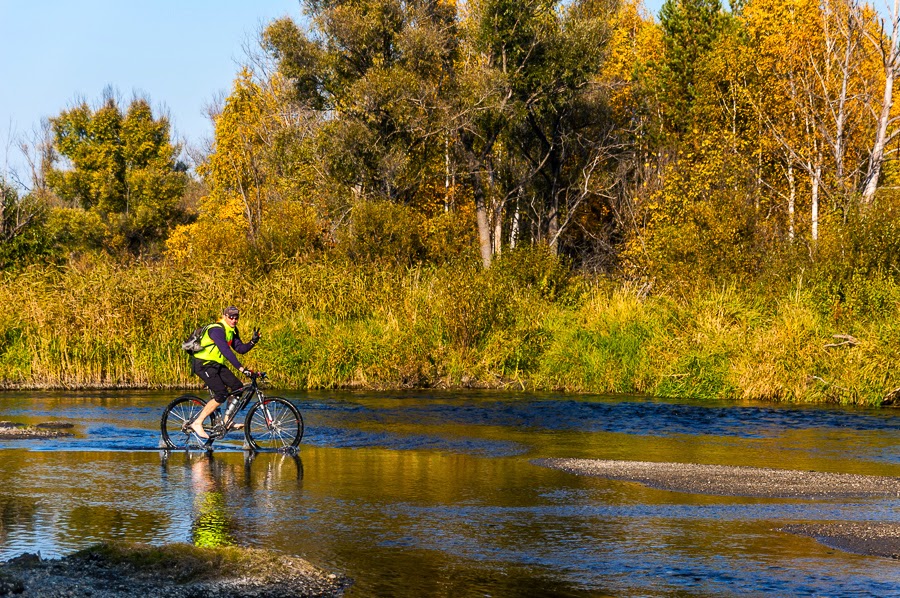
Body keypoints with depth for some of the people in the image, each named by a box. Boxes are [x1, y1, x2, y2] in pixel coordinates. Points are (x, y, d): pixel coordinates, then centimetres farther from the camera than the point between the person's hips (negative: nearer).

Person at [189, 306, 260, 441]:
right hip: (203, 365, -9)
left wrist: (253, 342, -16)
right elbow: (225, 350, -32)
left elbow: (240, 349, 4)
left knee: (237, 386, -1)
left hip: (217, 364, 9)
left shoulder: (232, 331, 8)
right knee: (221, 394, -18)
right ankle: (197, 423, -12)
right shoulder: (217, 329, -23)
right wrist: (241, 368, -38)